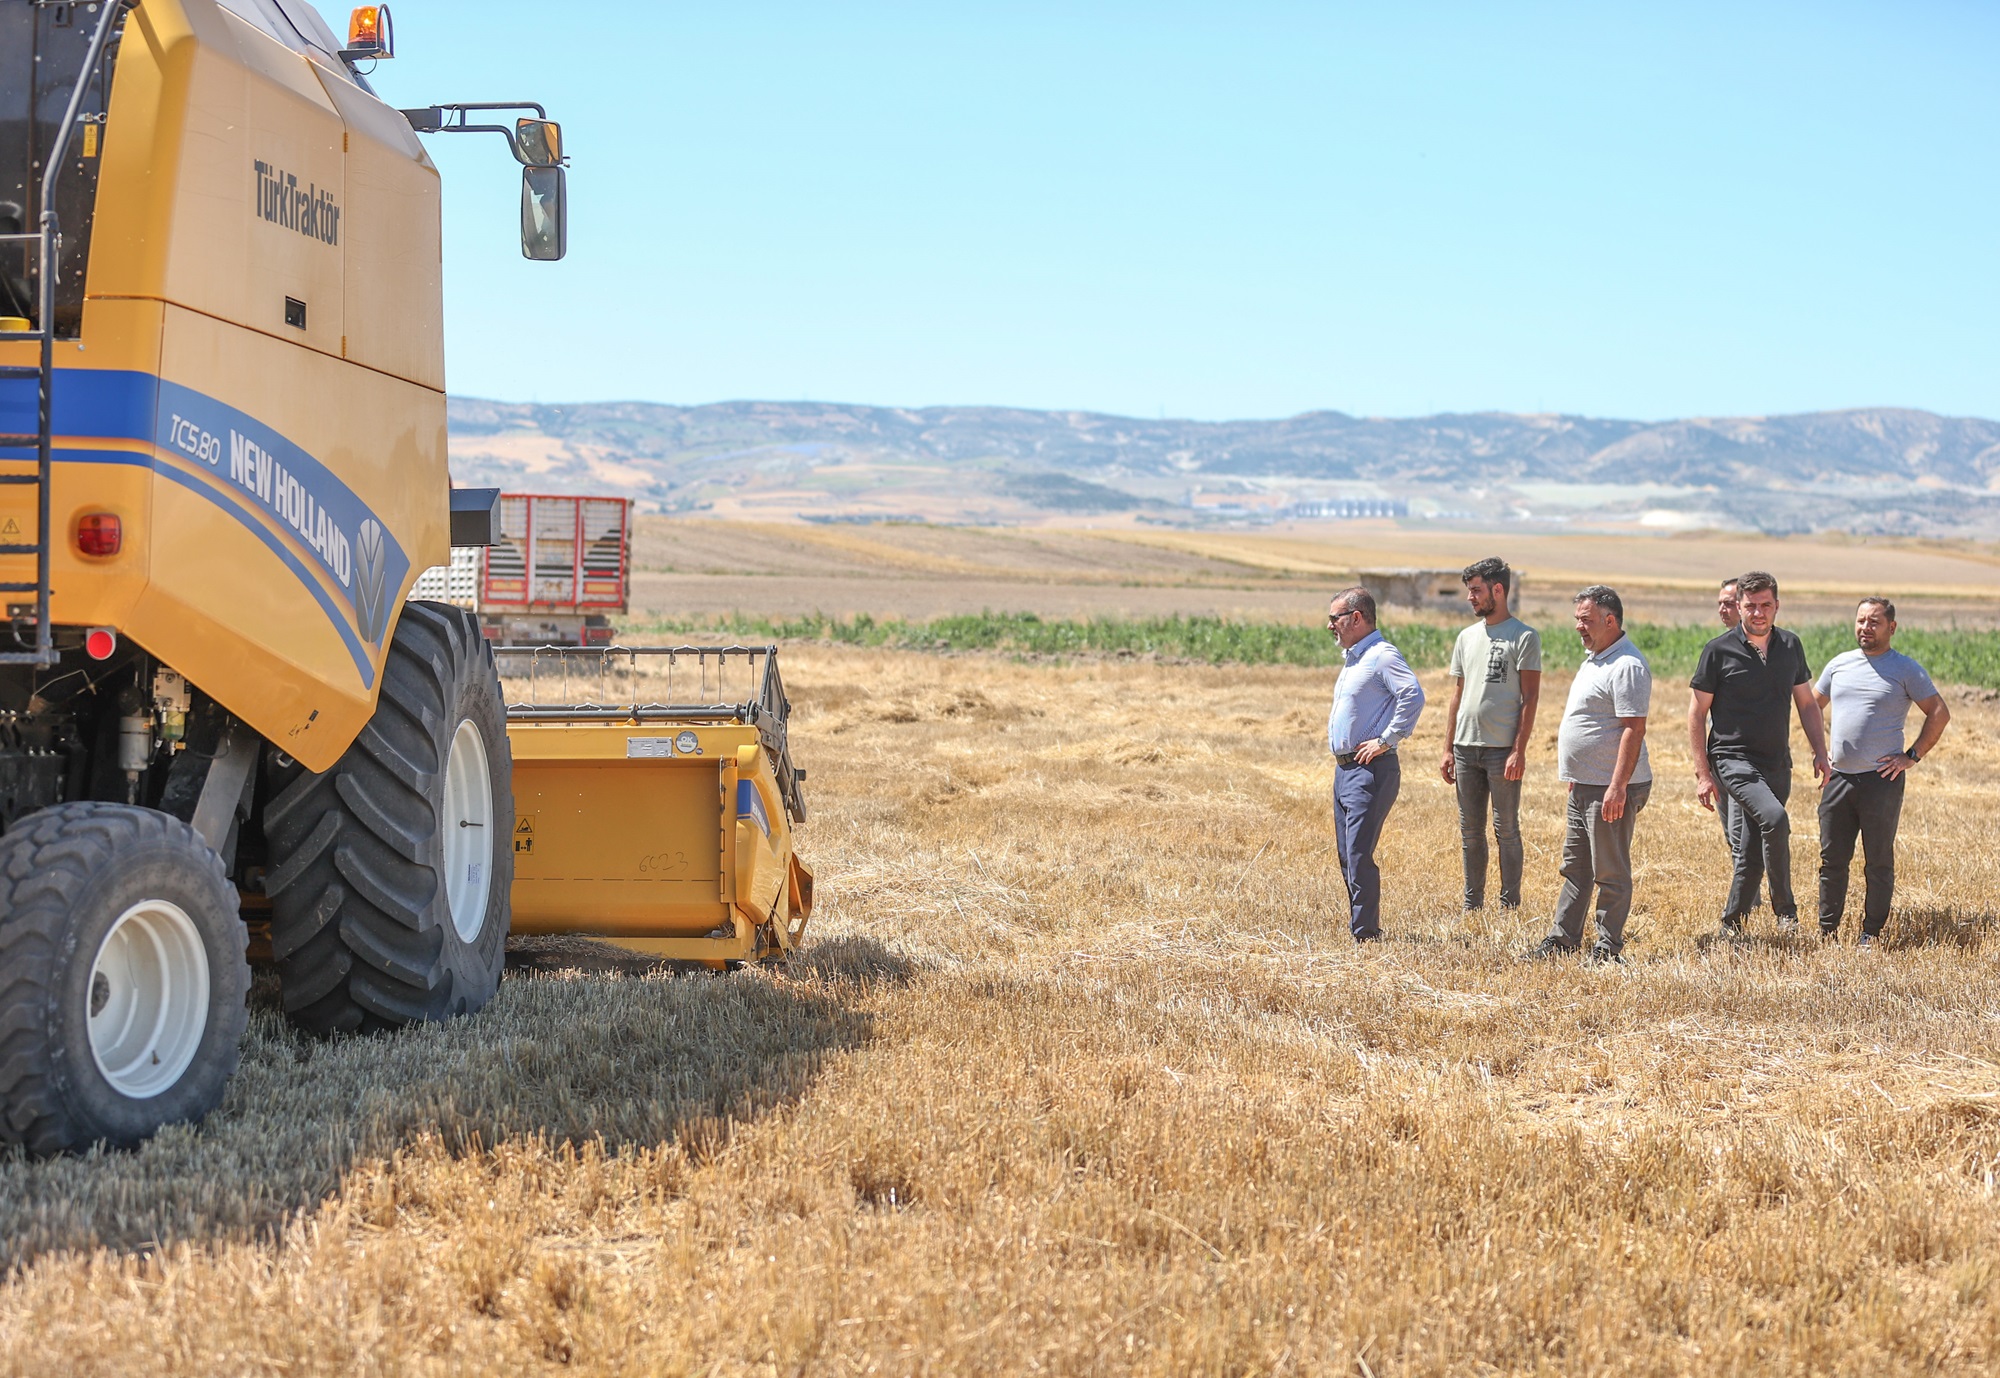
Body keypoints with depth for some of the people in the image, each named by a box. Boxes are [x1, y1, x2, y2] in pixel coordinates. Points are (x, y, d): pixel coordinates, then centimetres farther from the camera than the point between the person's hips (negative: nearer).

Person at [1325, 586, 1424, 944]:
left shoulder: (1382, 656, -13)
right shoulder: (1352, 658, 18)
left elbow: (1413, 696, -27)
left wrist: (1386, 740, -22)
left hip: (1370, 770, -10)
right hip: (1344, 767, 10)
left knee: (1359, 855, -12)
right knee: (1347, 856, 13)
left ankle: (1365, 935, -9)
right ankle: (1357, 924, 20)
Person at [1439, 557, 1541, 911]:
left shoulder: (1524, 637, -5)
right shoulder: (1467, 637, 15)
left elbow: (1530, 699, -9)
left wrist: (1519, 750, -16)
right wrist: (1449, 749, 14)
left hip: (1502, 749, -6)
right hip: (1466, 747, 6)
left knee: (1506, 830, -1)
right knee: (1470, 831, 10)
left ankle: (1510, 906, 5)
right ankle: (1472, 906, 16)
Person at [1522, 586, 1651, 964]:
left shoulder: (1627, 666, -17)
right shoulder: (1593, 659, 16)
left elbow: (1634, 728, -22)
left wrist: (1617, 787, -26)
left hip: (1612, 790, -10)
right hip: (1583, 786, 10)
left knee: (1610, 874, -1)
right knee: (1575, 869, 14)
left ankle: (1608, 949, 6)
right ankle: (1562, 939, 21)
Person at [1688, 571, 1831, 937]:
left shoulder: (1790, 646, 7)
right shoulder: (1719, 651, -7)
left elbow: (1807, 703, 17)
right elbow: (1696, 714, -4)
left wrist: (1820, 752, 6)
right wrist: (1703, 773, -8)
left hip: (1777, 763, 5)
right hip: (1734, 759, -5)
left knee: (1753, 851, 9)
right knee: (1774, 818, -28)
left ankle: (1732, 924, 23)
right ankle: (1784, 908, -13)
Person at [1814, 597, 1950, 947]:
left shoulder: (1905, 669, -2)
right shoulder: (1839, 664, 12)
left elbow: (1939, 713, -1)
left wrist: (1913, 756, -6)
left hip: (1881, 780, -4)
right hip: (1838, 777, 4)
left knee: (1878, 862, 3)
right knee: (1832, 858, 6)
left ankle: (1872, 932, 12)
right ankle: (1827, 929, 14)